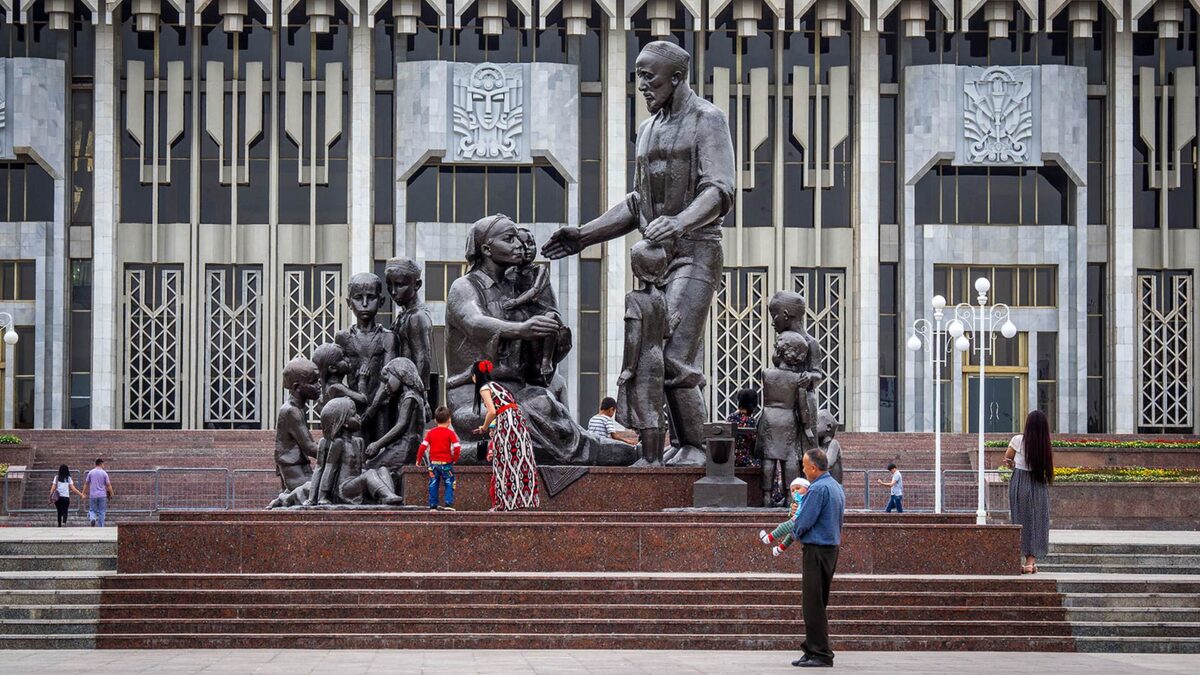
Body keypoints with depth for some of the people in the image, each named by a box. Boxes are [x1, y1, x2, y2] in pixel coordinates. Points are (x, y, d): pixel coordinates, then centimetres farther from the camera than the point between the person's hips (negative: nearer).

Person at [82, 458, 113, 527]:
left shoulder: (91, 472, 1)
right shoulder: (104, 473, -5)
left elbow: (86, 484, 6)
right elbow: (108, 485, -4)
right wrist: (111, 494, 7)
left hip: (92, 495, 1)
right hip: (102, 495, -1)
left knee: (92, 510, 11)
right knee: (101, 512, 6)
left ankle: (92, 518, -21)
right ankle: (101, 527, 6)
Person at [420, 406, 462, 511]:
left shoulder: (431, 432, 4)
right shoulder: (450, 433, -4)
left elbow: (423, 446, 0)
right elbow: (457, 447, -11)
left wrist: (419, 459, 10)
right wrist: (454, 459, 4)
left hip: (434, 463, 3)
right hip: (446, 462, -3)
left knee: (433, 485, 9)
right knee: (449, 484, 3)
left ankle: (433, 505, 9)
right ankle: (449, 503, -8)